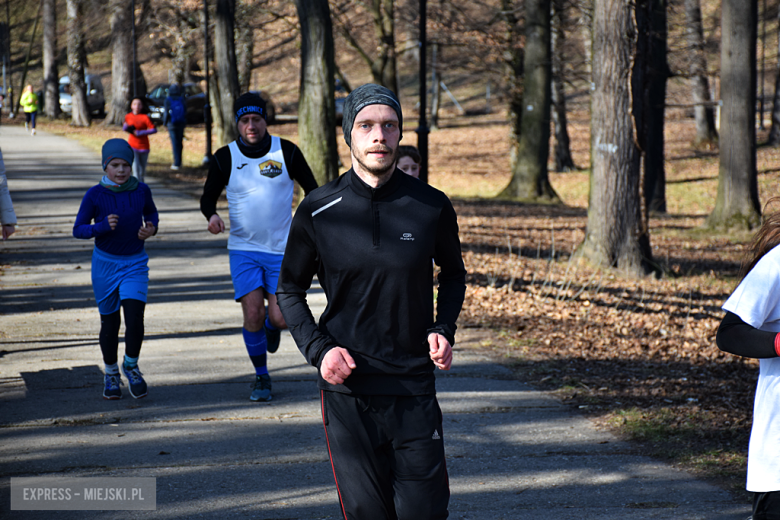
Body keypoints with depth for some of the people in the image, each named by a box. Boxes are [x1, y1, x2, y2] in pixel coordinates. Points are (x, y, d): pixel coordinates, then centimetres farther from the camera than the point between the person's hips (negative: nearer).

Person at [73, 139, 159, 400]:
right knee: (110, 323, 9)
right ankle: (111, 373, 31)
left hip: (135, 263, 0)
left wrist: (151, 228, -8)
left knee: (135, 320, -14)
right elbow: (78, 229, -7)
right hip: (105, 263, 0)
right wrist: (102, 227, -24)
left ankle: (131, 366, 12)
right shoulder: (95, 195, -12)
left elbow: (151, 213, 13)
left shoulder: (141, 190, -7)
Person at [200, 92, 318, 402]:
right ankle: (261, 377, 11)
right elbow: (208, 196, 7)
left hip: (282, 249, 0)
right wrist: (212, 215, -15)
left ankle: (272, 324, 32)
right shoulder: (225, 158, -4)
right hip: (243, 249, 0)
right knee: (252, 315, -10)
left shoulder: (287, 152, -4)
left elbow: (311, 189, 8)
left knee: (280, 319, -8)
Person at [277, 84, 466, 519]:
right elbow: (290, 290, 10)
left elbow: (453, 273, 18)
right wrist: (318, 349, -6)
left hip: (415, 389, 1)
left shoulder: (432, 207, 0)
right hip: (347, 390, 0)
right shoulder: (320, 211, -2)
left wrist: (444, 329, 0)